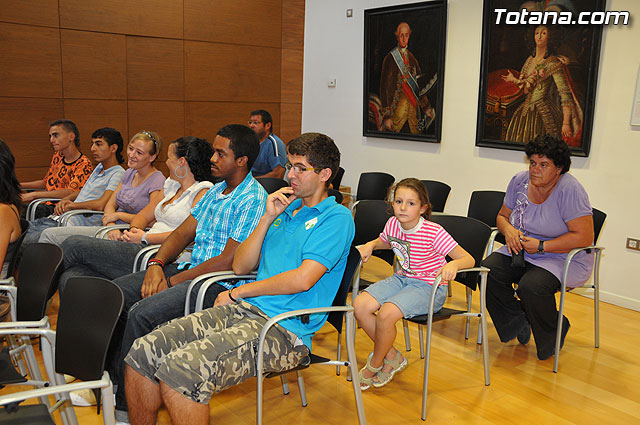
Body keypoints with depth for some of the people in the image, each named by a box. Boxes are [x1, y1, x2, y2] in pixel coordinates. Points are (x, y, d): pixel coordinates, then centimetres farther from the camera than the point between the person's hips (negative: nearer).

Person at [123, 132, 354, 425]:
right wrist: (268, 218, 4)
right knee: (143, 352, -11)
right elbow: (240, 266, 16)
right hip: (244, 310, 7)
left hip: (284, 328, -7)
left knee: (179, 371, -28)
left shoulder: (336, 217, -2)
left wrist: (236, 293, -4)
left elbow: (302, 279, -15)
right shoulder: (285, 208, 21)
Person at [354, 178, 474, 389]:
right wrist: (370, 245, 0)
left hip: (429, 287, -6)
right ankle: (393, 357, 5)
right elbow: (384, 241, 22)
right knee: (360, 305, -15)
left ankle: (374, 365, 2)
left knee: (386, 313, -29)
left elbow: (469, 259, -19)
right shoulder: (393, 224, -4)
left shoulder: (434, 233, -21)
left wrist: (453, 264, -41)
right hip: (402, 278, 6)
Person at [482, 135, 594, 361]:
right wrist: (508, 229, -11)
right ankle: (517, 323, 3)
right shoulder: (520, 181, 0)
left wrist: (541, 246, -21)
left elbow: (584, 237, -20)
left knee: (531, 286, -32)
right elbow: (502, 215, 13)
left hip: (564, 258, -6)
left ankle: (553, 334, 0)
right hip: (521, 252, 6)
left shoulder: (570, 189, -18)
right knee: (487, 270, -18)